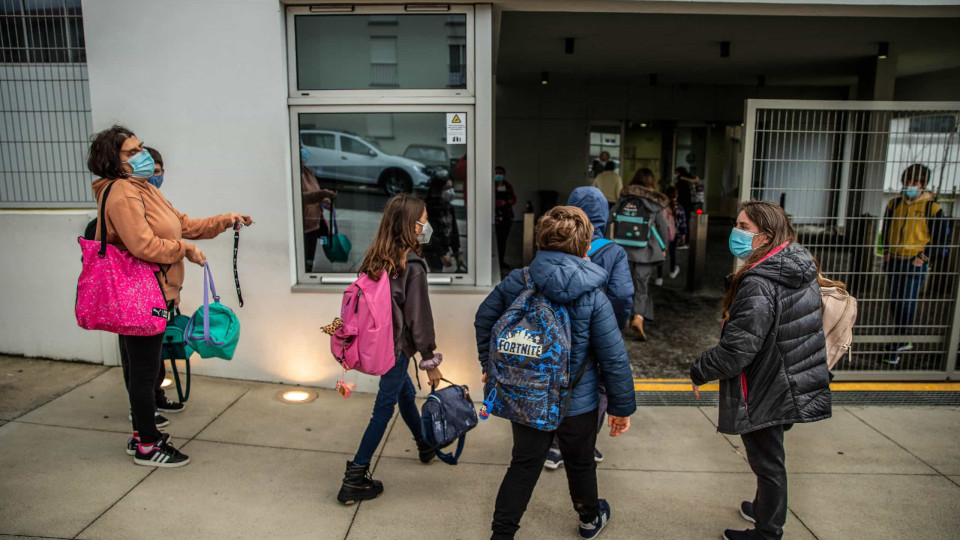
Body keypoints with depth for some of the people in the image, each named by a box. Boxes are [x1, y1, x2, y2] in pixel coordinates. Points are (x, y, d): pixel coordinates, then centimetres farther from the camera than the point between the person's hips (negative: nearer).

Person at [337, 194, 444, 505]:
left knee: (406, 394, 25)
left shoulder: (377, 258, 2)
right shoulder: (412, 267, -20)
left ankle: (426, 445, 47)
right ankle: (354, 479, 11)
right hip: (397, 348, -8)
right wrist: (430, 361, -7)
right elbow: (419, 318, -17)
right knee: (384, 409, 4)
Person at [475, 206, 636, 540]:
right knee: (580, 465, 23)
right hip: (577, 403, -2)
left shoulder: (516, 281, -10)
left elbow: (484, 318, 3)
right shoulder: (593, 297, -20)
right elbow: (614, 358, -17)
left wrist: (489, 365, 17)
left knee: (524, 466, 17)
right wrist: (622, 407, -4)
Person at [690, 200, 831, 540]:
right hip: (789, 387, 9)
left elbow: (735, 351, -29)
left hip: (763, 394, -9)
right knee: (769, 458, 26)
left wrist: (698, 372, -13)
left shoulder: (759, 285, -29)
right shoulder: (802, 271, 1)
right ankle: (764, 509, 46)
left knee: (767, 463, 10)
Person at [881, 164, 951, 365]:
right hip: (893, 262, 5)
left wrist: (924, 258, -9)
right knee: (894, 304, 11)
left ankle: (897, 347, 2)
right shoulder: (895, 204, 7)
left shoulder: (931, 207, -7)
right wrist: (886, 253, 11)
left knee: (907, 306, -5)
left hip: (915, 264, -5)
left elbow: (941, 239, -2)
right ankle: (904, 341, 28)